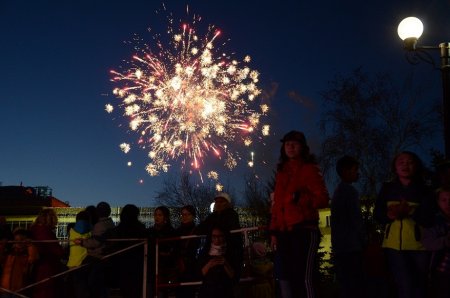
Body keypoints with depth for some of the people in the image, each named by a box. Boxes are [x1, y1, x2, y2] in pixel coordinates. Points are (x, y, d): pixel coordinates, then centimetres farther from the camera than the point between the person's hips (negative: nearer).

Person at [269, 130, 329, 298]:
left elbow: (323, 199, -6)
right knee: (292, 278, 6)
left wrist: (300, 198, -20)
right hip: (284, 232, 6)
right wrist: (274, 232, 12)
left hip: (304, 230, -6)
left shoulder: (309, 169, 2)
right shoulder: (281, 172, 19)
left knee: (304, 277, -13)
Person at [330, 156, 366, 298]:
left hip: (340, 246, 9)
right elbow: (356, 221, -12)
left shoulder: (338, 191, 18)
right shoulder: (350, 191, -9)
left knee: (347, 286, 8)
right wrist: (364, 242, -2)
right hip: (351, 247, -9)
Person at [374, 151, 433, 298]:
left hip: (418, 246, 0)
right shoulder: (387, 188, 8)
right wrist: (391, 214, -15)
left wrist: (409, 211, -19)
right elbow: (377, 215, 5)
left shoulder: (423, 190, 5)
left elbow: (428, 219, -4)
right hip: (394, 245, 0)